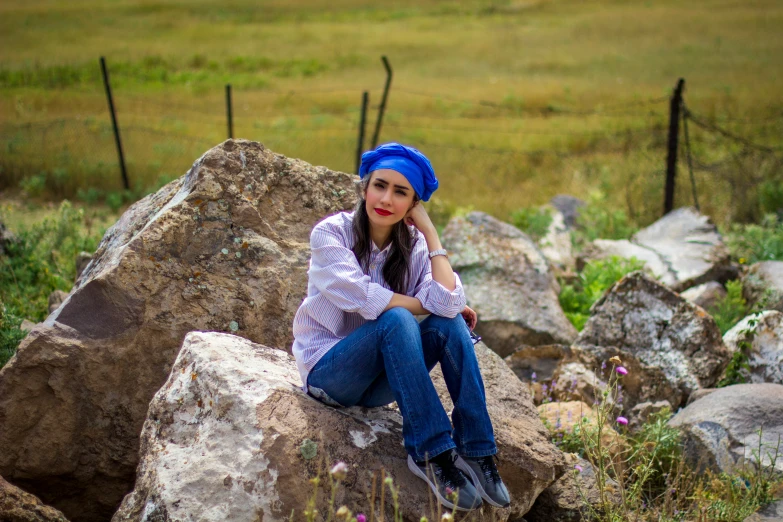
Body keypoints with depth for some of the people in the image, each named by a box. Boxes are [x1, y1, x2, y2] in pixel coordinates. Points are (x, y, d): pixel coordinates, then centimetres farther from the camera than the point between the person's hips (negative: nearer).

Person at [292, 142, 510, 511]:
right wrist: (427, 304, -16)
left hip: (381, 381, 4)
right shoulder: (331, 233, -12)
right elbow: (362, 297, -28)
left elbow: (448, 303, -21)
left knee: (450, 324, -21)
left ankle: (476, 452, -20)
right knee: (396, 319, -32)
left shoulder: (414, 245, -2)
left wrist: (429, 231, -15)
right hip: (326, 370, -4)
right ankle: (431, 453, -30)